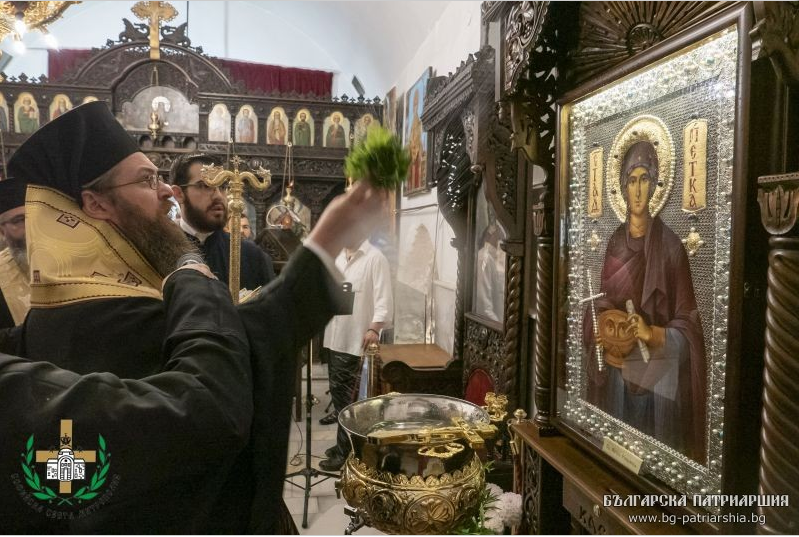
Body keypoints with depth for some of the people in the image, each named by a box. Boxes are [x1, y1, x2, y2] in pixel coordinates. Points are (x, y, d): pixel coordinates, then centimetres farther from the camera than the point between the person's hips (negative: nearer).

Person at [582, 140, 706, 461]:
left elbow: (687, 324, -5)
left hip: (656, 380, -3)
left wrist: (652, 334, -23)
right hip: (616, 379, 4)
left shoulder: (670, 245, -7)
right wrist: (608, 345, -9)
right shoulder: (613, 244, 6)